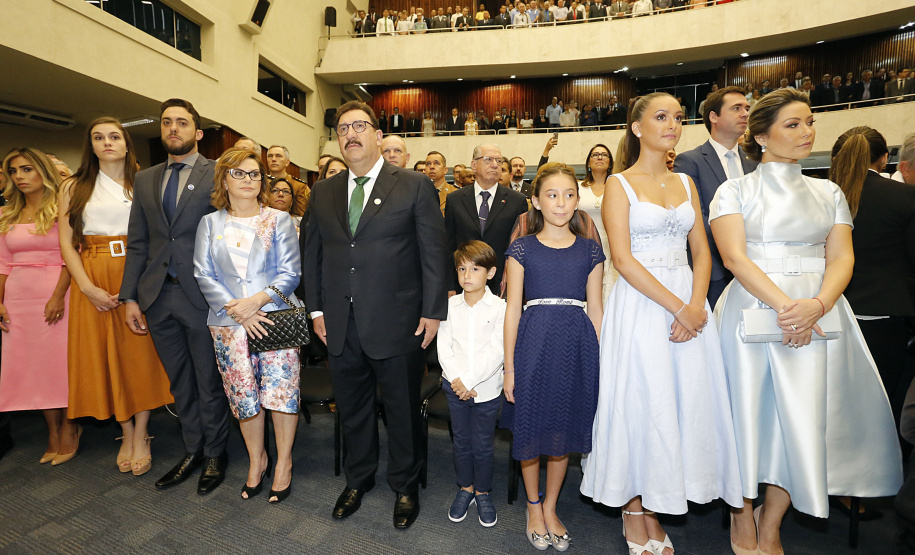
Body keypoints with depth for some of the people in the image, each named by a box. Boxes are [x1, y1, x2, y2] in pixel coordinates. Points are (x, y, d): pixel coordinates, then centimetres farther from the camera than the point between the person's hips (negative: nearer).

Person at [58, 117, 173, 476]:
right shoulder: (73, 188, 9)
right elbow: (67, 243, 3)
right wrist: (88, 287, -10)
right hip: (93, 281, 1)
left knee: (140, 351, 0)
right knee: (105, 354, 4)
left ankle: (141, 435, 11)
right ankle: (126, 433, 18)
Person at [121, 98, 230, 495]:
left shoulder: (218, 174, -3)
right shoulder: (144, 180, 13)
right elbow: (137, 243, 12)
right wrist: (130, 296, 6)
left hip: (202, 296, -5)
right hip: (158, 297, 5)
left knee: (209, 383, 8)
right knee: (179, 383, 16)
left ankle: (215, 454, 26)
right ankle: (192, 451, 33)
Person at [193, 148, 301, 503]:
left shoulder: (279, 220, 7)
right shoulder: (210, 223, 12)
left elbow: (290, 272, -1)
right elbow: (204, 275, 3)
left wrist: (258, 300, -16)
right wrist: (238, 310, -10)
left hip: (275, 317, -1)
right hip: (228, 323, 2)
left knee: (281, 390, -6)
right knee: (242, 394, 5)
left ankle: (284, 462, 14)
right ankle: (256, 460, 27)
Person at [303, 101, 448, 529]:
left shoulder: (415, 186, -3)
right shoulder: (323, 191, 10)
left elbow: (433, 252, -6)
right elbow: (312, 253, 13)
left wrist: (433, 312, -9)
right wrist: (316, 308, 7)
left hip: (396, 323, -4)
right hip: (341, 325, 4)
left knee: (403, 409, 11)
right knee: (351, 408, 19)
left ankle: (405, 486, 35)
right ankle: (358, 479, 42)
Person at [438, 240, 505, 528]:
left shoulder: (500, 308, -10)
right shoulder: (450, 306, 0)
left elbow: (496, 351, -15)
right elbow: (444, 347, -3)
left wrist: (468, 380, -18)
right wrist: (456, 379, -15)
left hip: (486, 388, -2)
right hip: (455, 386, 3)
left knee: (483, 445, 10)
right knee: (461, 441, 16)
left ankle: (483, 492, 32)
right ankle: (465, 488, 36)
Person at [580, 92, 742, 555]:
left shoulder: (685, 183, 14)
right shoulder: (619, 184, -2)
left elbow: (702, 251, 9)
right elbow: (622, 259, -12)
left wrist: (697, 306, -8)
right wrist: (677, 307, -16)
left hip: (689, 304, 5)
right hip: (640, 305, -5)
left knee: (684, 403, 7)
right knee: (639, 403, 2)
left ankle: (653, 511, 25)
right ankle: (633, 511, 23)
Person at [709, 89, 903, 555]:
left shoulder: (829, 193, 14)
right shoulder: (734, 191, 3)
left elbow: (841, 258, 3)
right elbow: (734, 257, -10)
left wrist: (816, 305, -16)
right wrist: (783, 305, -21)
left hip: (818, 314, 3)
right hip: (752, 307, -3)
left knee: (804, 417, 3)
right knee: (748, 411, 1)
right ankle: (743, 517, 22)